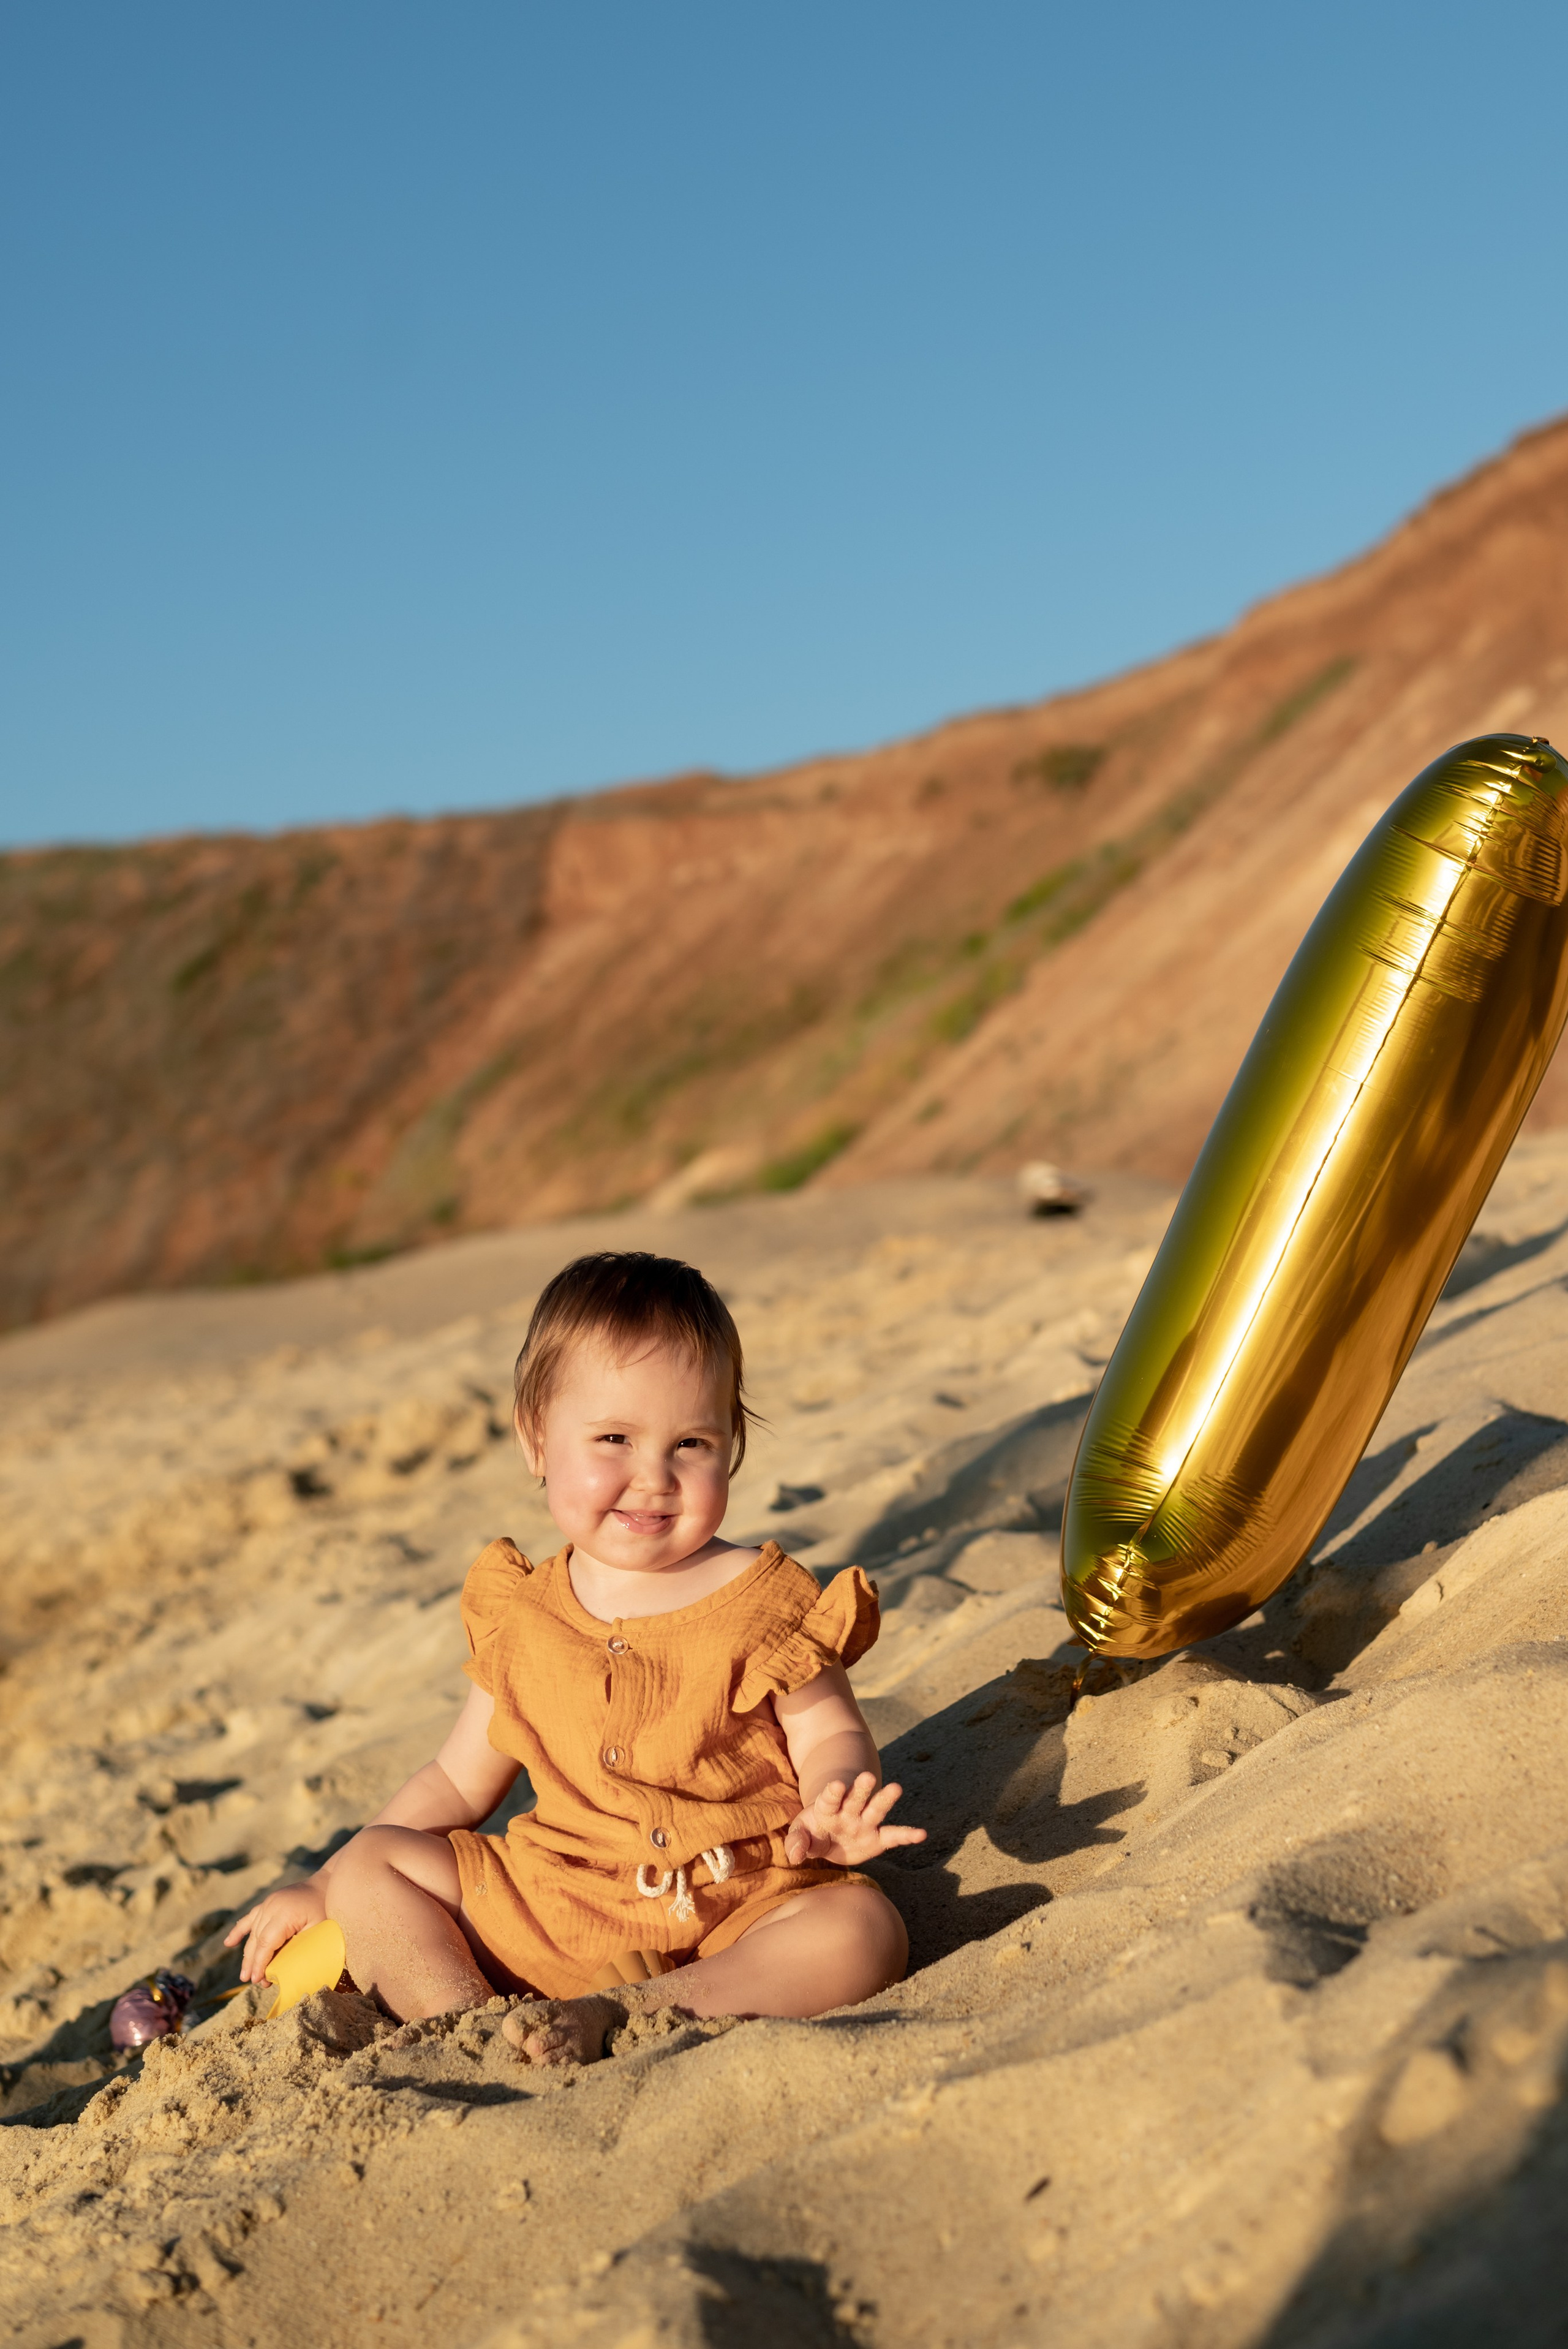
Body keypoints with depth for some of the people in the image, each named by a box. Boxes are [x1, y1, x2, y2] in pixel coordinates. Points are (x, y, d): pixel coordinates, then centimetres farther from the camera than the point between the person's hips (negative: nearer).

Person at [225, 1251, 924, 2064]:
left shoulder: (760, 1601, -5)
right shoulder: (520, 1614, 5)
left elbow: (832, 1736, -4)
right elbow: (458, 1781, 15)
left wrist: (833, 1816, -28)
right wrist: (322, 1887, 13)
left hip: (739, 1907, -3)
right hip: (549, 1901, 3)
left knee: (863, 1930, -30)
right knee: (370, 1864, -4)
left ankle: (610, 2017, -33)